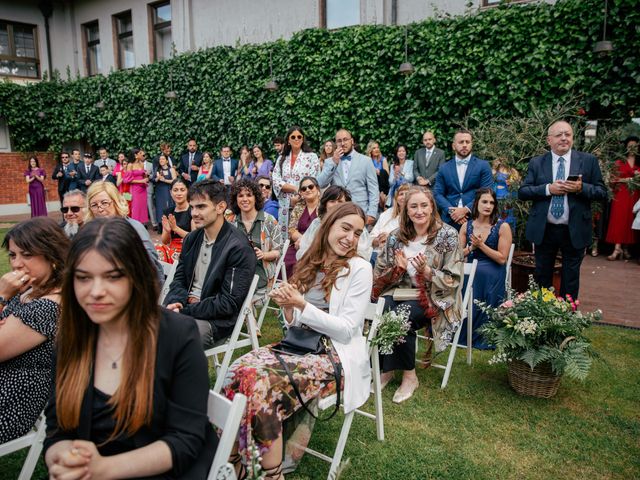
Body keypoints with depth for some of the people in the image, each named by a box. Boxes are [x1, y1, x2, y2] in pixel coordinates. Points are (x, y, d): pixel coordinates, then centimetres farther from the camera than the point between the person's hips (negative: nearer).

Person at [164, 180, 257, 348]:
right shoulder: (191, 238, 8)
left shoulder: (239, 249, -15)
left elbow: (229, 303, -17)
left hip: (217, 319, -6)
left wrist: (184, 311, -18)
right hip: (184, 307, 7)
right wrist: (175, 303, -9)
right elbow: (179, 279, 14)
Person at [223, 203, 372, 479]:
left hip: (336, 357, -5)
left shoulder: (359, 269, -6)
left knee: (262, 381, -28)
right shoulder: (311, 264, 10)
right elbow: (295, 324, 12)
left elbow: (346, 330, -11)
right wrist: (287, 306, -9)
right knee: (238, 370, -21)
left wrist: (302, 305, -17)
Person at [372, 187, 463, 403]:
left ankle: (409, 376, -11)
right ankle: (384, 369, -10)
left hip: (433, 297, -3)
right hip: (400, 291, 4)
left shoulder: (448, 235, -6)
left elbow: (453, 280, -8)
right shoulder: (396, 236, 5)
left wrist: (426, 271, -23)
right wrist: (398, 268, -13)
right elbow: (379, 274, 8)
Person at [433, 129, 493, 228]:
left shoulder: (483, 166, 4)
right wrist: (451, 210, -11)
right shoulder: (444, 168, 10)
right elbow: (438, 193, 5)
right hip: (449, 220, 2)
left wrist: (466, 209, -14)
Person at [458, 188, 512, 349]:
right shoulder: (466, 226, 8)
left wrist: (481, 245, -13)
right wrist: (471, 247, -10)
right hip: (469, 273, 3)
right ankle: (460, 335, 2)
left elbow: (502, 259, -7)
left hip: (491, 276, -3)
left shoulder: (503, 227, -3)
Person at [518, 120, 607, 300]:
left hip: (574, 231, 0)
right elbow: (522, 192, -4)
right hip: (544, 231, 1)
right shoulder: (536, 163, 2)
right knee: (542, 277, 13)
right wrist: (548, 189, -18)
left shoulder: (589, 161, 0)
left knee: (571, 278, 12)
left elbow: (602, 192, -1)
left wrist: (581, 188, -19)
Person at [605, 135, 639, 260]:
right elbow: (615, 179, -1)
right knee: (619, 220, -9)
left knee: (630, 220, 1)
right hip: (621, 194, -2)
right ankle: (617, 248, -13)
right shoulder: (619, 162, 7)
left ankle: (625, 248, 5)